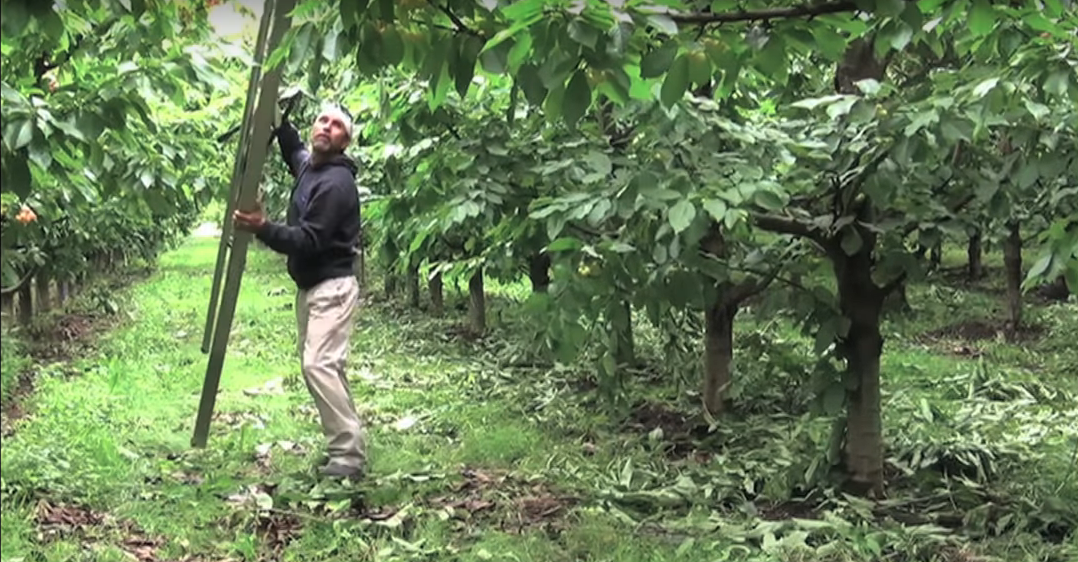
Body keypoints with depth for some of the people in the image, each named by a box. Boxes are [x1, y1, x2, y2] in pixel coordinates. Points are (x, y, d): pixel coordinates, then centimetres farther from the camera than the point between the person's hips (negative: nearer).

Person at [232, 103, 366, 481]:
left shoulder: (336, 183, -18)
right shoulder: (308, 165, 11)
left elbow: (309, 240, -24)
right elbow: (293, 148, 38)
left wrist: (263, 229, -33)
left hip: (332, 286, -10)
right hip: (309, 287, 10)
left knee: (319, 365, -19)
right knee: (320, 366, 11)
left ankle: (348, 456, -19)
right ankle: (343, 447, 17)